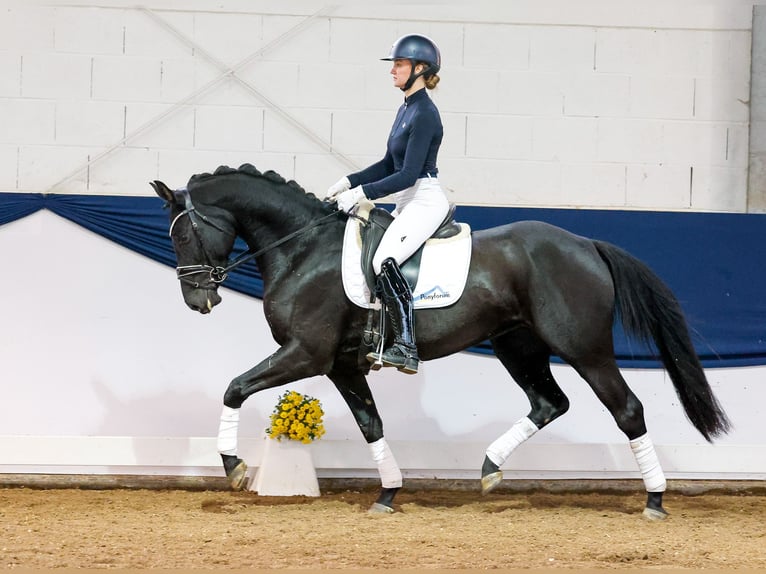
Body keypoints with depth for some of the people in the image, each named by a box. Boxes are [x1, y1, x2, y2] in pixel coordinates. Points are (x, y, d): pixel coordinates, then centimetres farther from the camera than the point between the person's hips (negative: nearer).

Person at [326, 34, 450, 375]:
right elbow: (389, 165, 19)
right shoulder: (406, 109, 14)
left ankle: (406, 348, -29)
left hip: (424, 202, -11)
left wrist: (362, 193, -20)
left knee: (385, 262, -28)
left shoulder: (424, 114, -16)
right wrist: (349, 182, 9)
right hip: (407, 204, 11)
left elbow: (408, 174, -21)